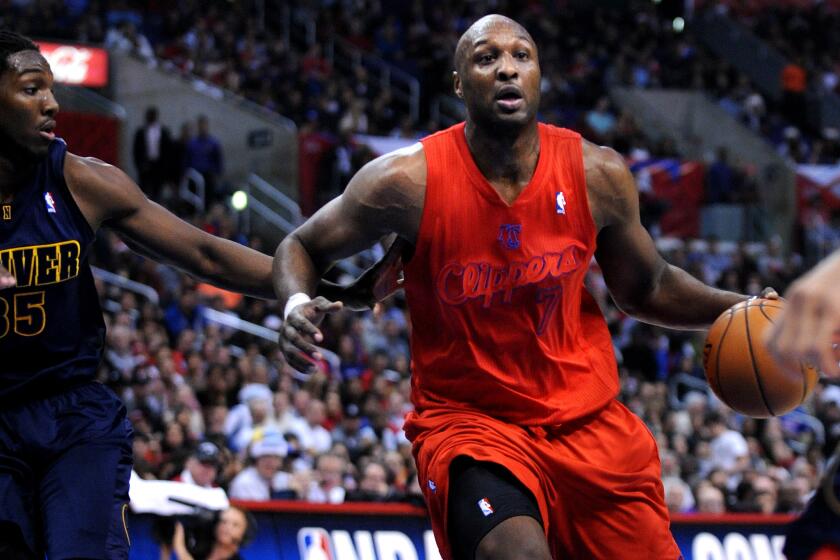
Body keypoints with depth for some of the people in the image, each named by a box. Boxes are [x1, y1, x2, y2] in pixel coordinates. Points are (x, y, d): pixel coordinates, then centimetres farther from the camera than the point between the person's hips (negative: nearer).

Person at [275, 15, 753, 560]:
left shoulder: (598, 175, -6)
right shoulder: (409, 181, -15)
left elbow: (645, 289, 12)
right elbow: (303, 247, 0)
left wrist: (735, 308, -5)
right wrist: (299, 302, -22)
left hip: (588, 418, 4)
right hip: (466, 418, -4)